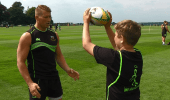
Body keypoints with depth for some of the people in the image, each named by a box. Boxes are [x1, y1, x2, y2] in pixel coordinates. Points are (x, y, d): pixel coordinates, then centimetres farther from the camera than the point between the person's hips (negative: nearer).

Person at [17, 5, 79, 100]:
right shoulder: (28, 36, -10)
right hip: (37, 81, -5)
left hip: (54, 78, 6)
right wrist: (30, 83, -22)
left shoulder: (54, 35, 7)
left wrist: (68, 70, -1)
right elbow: (20, 62, -12)